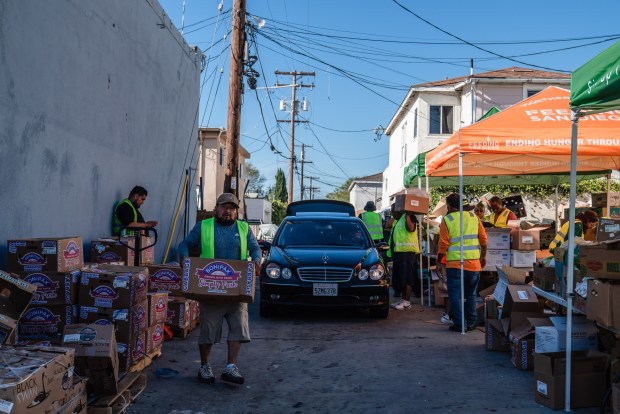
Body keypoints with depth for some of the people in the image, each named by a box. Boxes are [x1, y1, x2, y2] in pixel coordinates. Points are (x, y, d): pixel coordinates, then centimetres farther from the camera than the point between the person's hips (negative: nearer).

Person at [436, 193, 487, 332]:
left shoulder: (447, 220, -4)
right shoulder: (473, 217, 6)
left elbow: (443, 244, -7)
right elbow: (483, 239, 7)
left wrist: (438, 263, 2)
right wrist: (483, 256, 20)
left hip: (455, 264, -4)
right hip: (474, 263, 4)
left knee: (455, 295, 5)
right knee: (471, 294, 16)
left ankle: (459, 324, 4)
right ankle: (471, 323, 19)